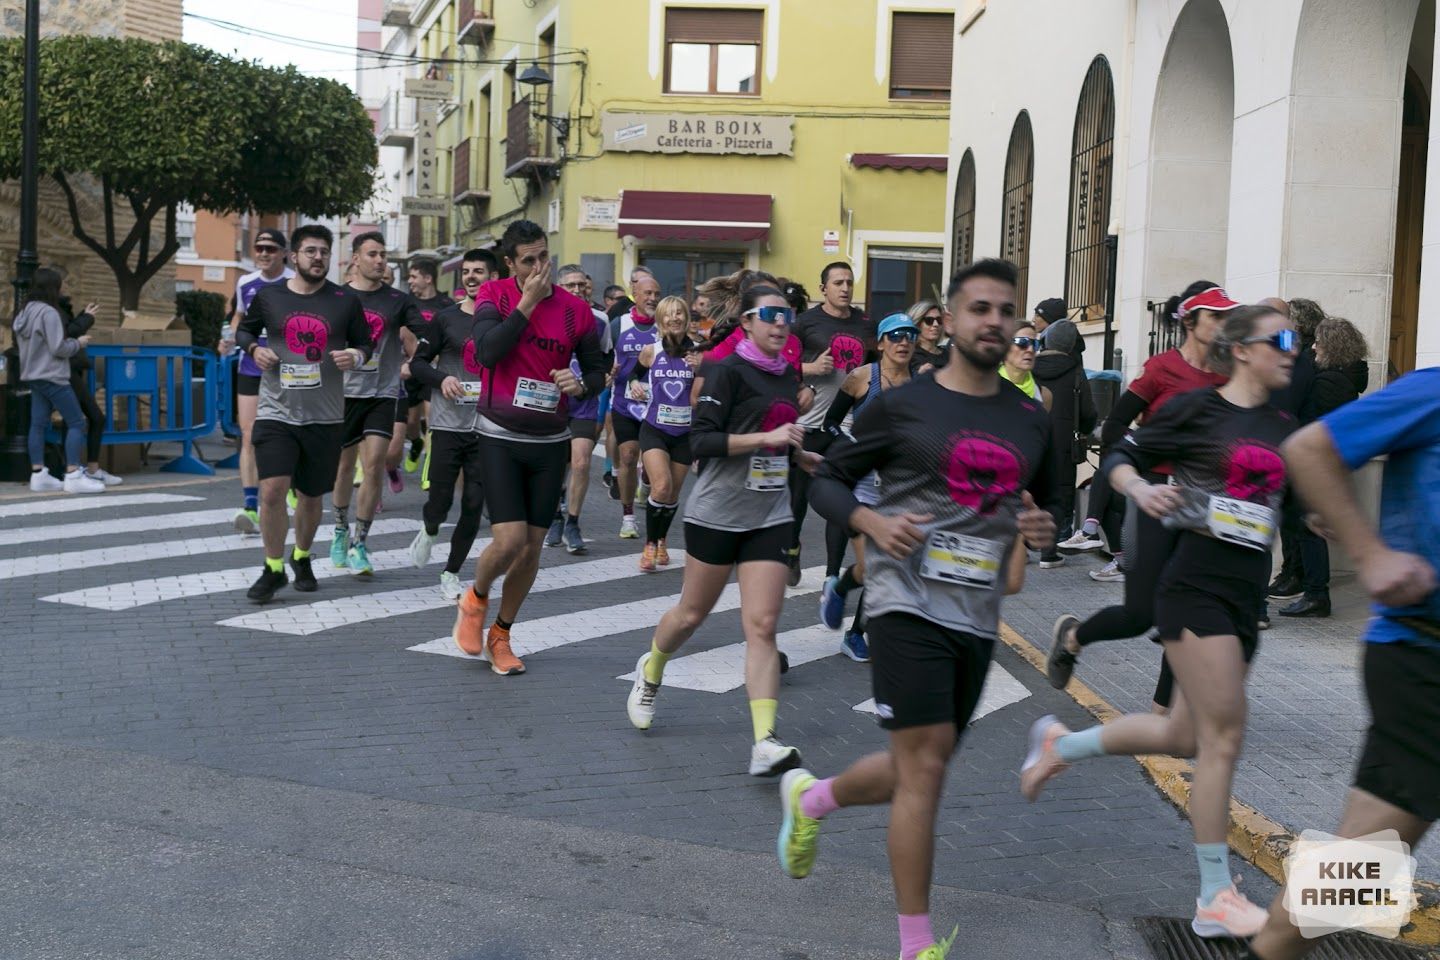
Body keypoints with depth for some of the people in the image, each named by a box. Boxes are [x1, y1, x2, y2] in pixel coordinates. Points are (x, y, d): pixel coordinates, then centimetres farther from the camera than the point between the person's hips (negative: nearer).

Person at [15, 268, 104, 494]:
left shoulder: (23, 313, 11)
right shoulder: (48, 313, -16)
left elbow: (22, 346, 18)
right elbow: (58, 348, -19)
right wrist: (78, 343, -1)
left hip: (33, 376, 9)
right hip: (52, 377, -9)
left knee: (38, 424, 8)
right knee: (76, 422, -6)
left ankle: (38, 475, 9)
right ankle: (73, 476, -11)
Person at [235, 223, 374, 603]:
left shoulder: (346, 301, 0)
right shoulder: (268, 297, 1)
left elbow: (366, 343, 9)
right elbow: (244, 330, 17)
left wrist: (356, 356, -14)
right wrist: (254, 349, -5)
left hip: (325, 416, 1)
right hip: (277, 411, -1)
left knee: (310, 496, 12)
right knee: (272, 491, -14)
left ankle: (302, 558, 38)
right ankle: (273, 569, 4)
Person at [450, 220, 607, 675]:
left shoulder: (575, 309, -1)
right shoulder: (494, 295, -5)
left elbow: (597, 369, 9)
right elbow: (487, 352, -22)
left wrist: (582, 384, -14)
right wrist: (528, 302, -21)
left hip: (550, 441, 3)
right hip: (500, 437, -3)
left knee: (532, 546, 6)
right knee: (509, 539, -14)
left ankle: (500, 636, 25)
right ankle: (475, 600, 20)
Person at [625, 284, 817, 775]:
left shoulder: (789, 376, 10)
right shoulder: (728, 371, -11)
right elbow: (701, 440, -20)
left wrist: (801, 456, 29)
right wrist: (766, 438, -24)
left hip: (770, 516, 5)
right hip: (718, 512, -5)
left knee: (762, 626, -6)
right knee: (692, 614, 12)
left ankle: (765, 743, -11)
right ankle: (650, 671, 44)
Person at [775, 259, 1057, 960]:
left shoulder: (1031, 420, 10)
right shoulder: (901, 406, -3)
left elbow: (1047, 500, 23)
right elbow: (828, 481, 3)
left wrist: (1041, 527, -1)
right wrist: (872, 522, -17)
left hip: (979, 618, 6)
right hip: (910, 605, -6)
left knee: (915, 772, 15)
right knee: (926, 767, -8)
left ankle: (810, 798, 43)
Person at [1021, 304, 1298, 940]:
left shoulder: (1283, 429, 12)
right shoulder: (1197, 409, -6)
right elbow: (1123, 457, -2)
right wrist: (1140, 490, -21)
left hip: (1246, 598, 7)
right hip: (1195, 586, -7)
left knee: (1185, 735, 12)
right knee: (1224, 735, -8)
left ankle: (1061, 744, 34)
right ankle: (1216, 900, 2)